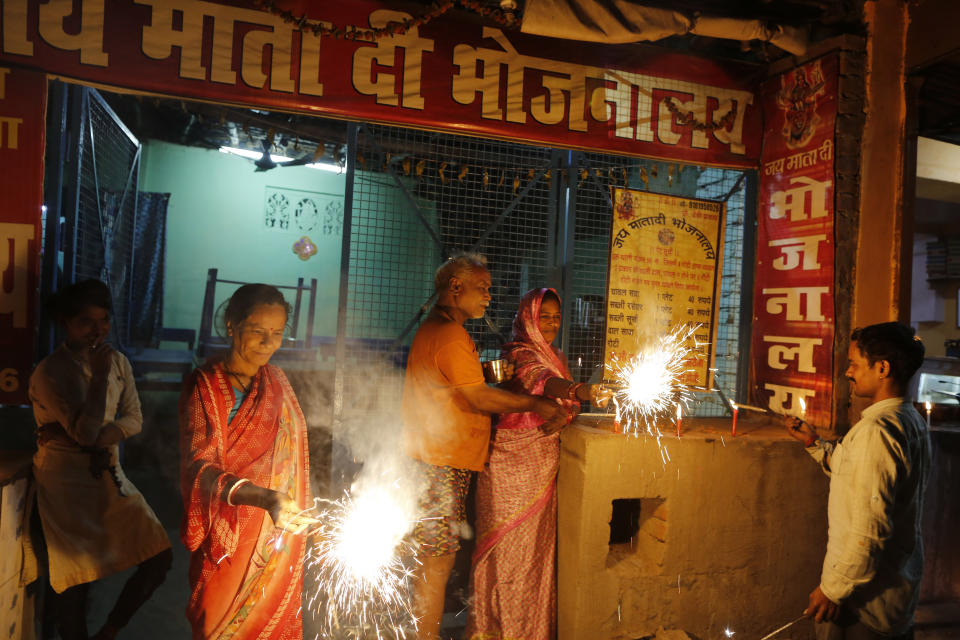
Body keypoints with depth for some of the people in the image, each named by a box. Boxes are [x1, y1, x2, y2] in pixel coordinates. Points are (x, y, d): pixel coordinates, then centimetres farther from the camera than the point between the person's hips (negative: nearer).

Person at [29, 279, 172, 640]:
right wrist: (99, 375, -20)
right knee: (75, 579, 3)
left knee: (159, 558, 1)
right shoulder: (49, 373, -13)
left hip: (109, 475, 5)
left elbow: (134, 420, 0)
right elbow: (85, 433, -21)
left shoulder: (118, 362, 3)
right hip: (66, 484, -5)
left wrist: (95, 437, -17)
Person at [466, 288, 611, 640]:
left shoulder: (557, 357, 16)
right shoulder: (518, 354, -12)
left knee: (538, 542, 13)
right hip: (512, 462, -8)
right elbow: (545, 383, -33)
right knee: (510, 543, -2)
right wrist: (585, 391, -48)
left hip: (544, 465, 8)